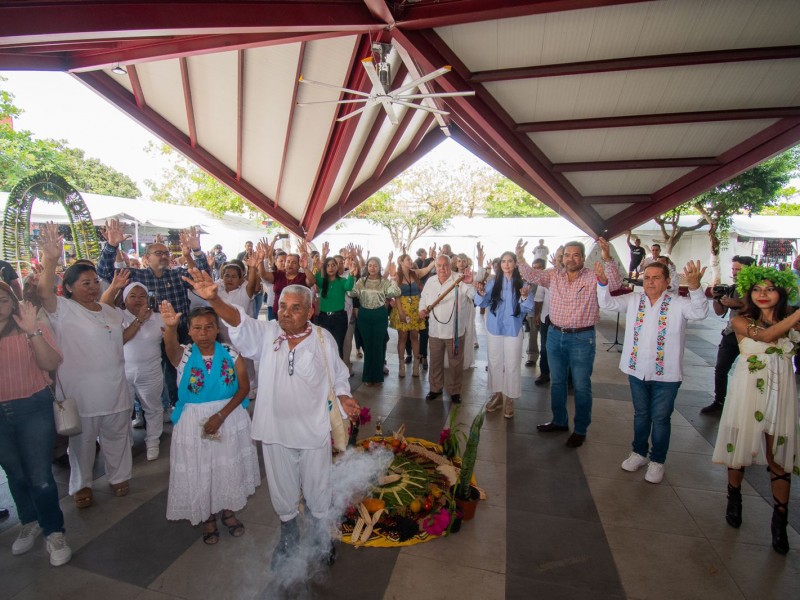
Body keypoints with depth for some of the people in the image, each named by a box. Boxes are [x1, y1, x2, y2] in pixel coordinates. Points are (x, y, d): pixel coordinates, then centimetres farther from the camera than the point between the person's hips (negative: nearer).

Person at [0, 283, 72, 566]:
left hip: (33, 408, -3)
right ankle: (30, 523, 40)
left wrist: (32, 332, -27)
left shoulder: (36, 329, -5)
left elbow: (51, 364, -17)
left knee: (40, 476, -3)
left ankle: (54, 532, 14)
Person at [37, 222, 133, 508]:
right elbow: (44, 290, -29)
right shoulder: (63, 310, -10)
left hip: (115, 390, 5)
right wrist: (51, 259, -42)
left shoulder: (111, 312, 10)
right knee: (82, 441, 13)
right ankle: (81, 485, 34)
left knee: (116, 437, 18)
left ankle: (118, 476, 36)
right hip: (80, 392, -5)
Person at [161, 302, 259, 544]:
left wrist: (221, 415, -20)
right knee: (199, 472, 14)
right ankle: (208, 518, 39)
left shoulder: (231, 354, -10)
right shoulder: (183, 355, -11)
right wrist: (170, 326, -58)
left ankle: (228, 511, 41)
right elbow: (171, 346, -35)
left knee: (229, 467, 15)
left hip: (229, 417, 1)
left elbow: (244, 387, -11)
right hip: (194, 422, 0)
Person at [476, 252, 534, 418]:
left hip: (513, 330, -2)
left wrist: (525, 297, -32)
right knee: (494, 363, 12)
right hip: (494, 328, 2)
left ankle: (509, 399, 17)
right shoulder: (493, 282, 1)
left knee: (512, 365, 4)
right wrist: (481, 293, -26)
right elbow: (482, 303, -6)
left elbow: (527, 307, -12)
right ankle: (497, 394, 28)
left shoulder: (522, 283, -6)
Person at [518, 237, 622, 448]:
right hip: (555, 335, 4)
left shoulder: (594, 277, -8)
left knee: (581, 386, 7)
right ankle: (559, 421, 35)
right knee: (557, 381, 17)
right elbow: (532, 276, -2)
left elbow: (615, 284, -22)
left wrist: (607, 259, -37)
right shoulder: (554, 275, 3)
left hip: (582, 338, -4)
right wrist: (520, 258, -19)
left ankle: (580, 429, 23)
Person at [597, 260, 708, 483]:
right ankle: (639, 453, 37)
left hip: (666, 374, -3)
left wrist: (695, 287, -43)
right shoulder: (633, 300, 0)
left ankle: (657, 461, 28)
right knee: (641, 414, 20)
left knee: (660, 418, 10)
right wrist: (602, 283, -25)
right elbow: (607, 303, -6)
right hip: (637, 371, 3)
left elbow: (700, 312, -26)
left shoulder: (678, 303, -9)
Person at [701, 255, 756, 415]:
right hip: (730, 335, 6)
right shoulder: (732, 288, 8)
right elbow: (720, 312, 11)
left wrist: (736, 304, -28)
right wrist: (716, 298, -5)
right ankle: (719, 403, 18)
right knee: (720, 369, 6)